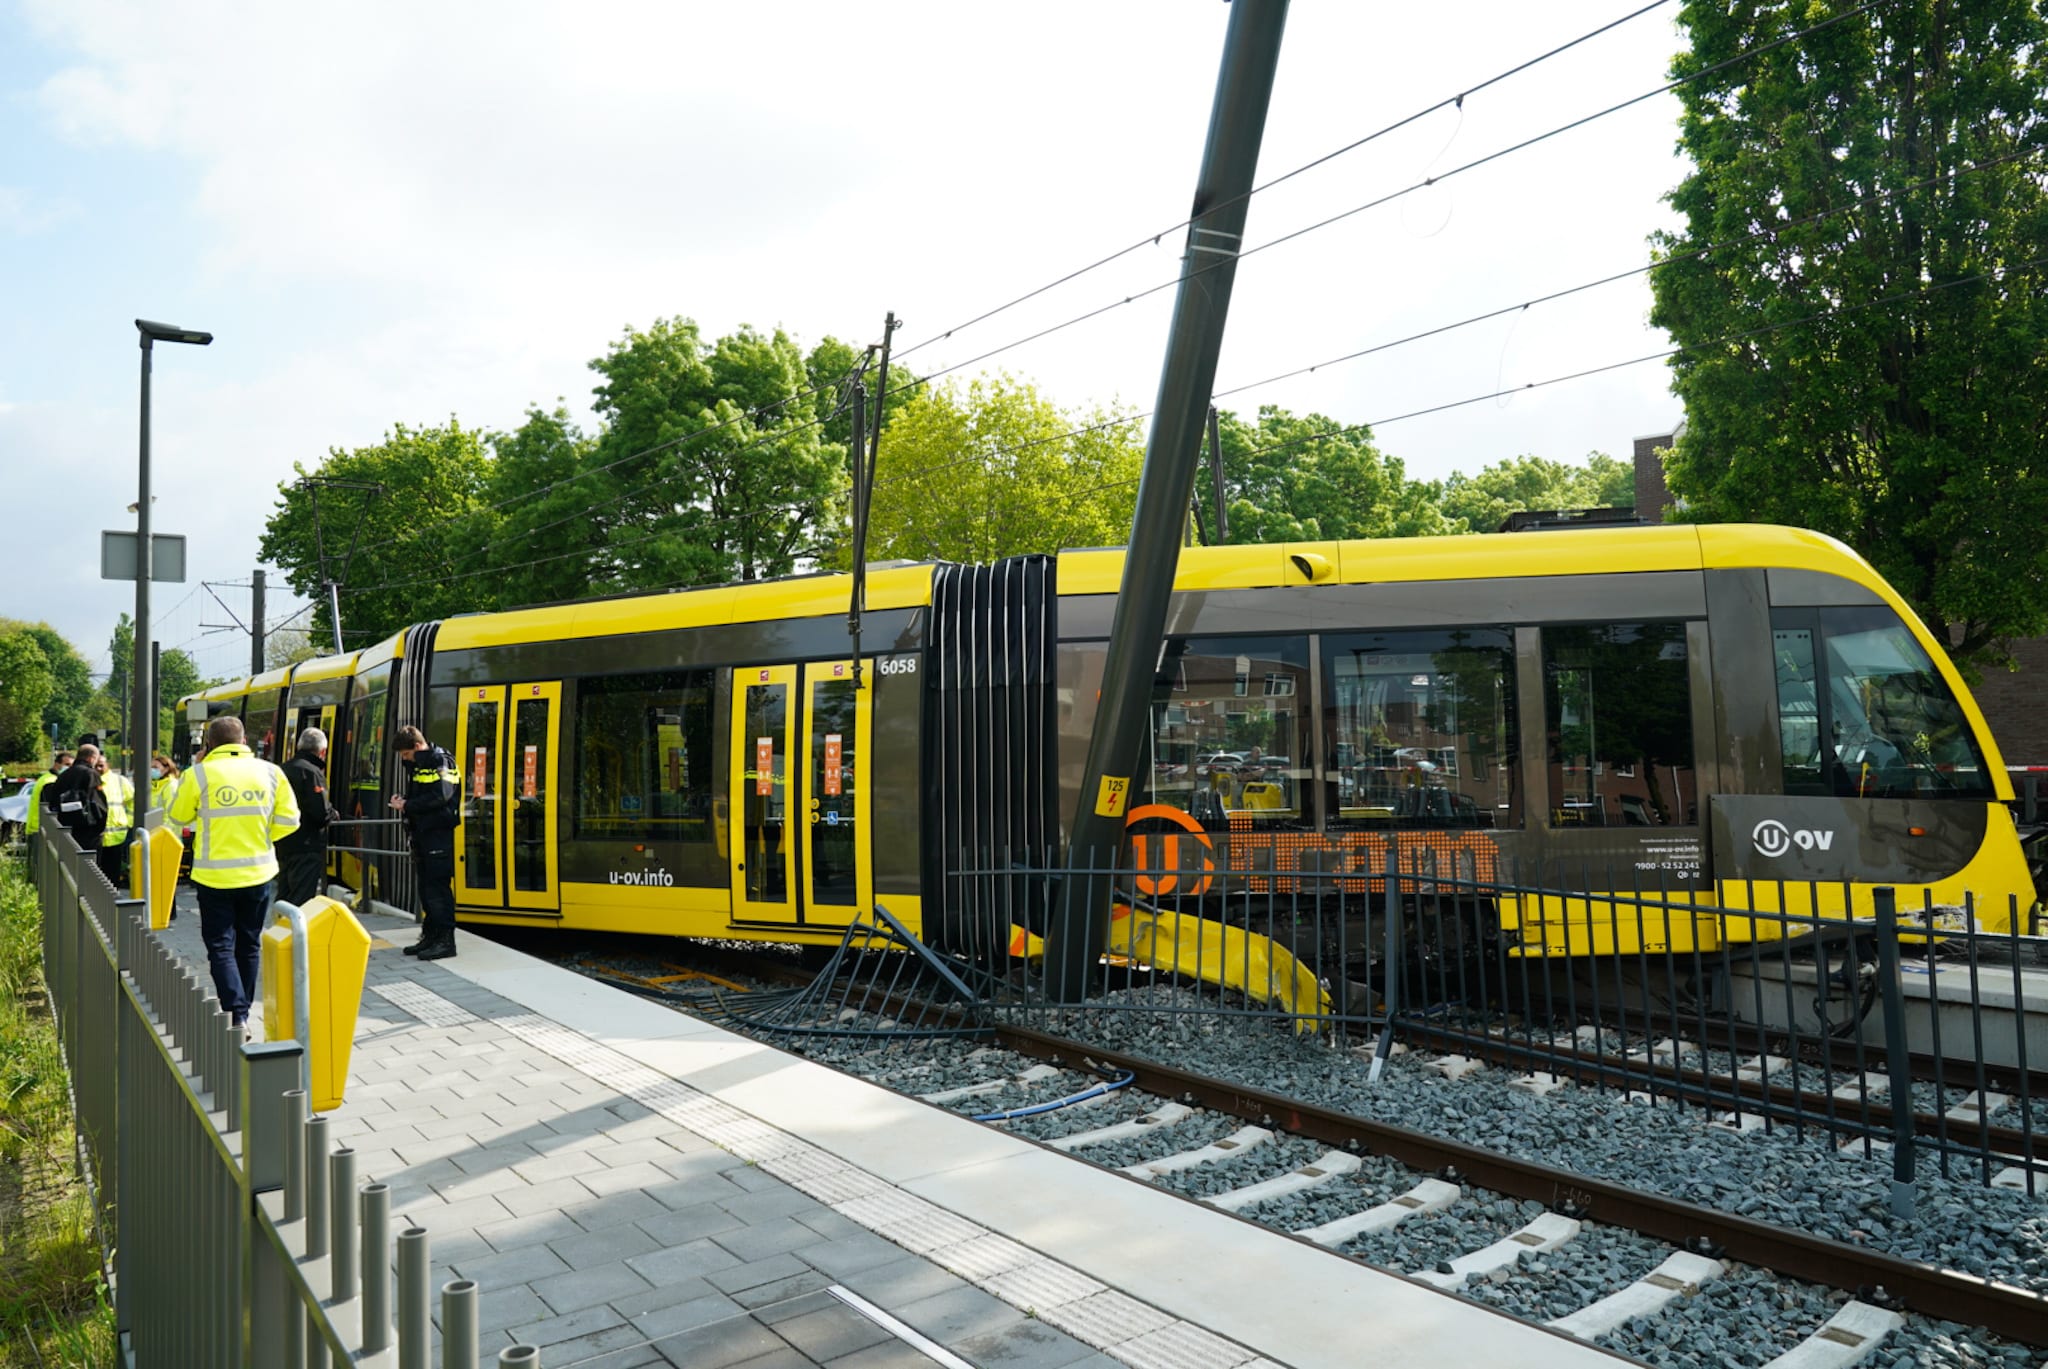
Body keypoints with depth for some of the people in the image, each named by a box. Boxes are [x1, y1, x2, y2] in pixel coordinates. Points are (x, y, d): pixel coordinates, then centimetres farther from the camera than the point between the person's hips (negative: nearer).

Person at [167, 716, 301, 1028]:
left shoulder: (198, 774, -9)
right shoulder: (270, 772, -2)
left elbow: (178, 816, 6)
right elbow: (289, 819, -1)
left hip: (215, 876, -3)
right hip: (259, 873, 3)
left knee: (220, 946, 4)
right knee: (248, 945, 16)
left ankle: (236, 1015, -8)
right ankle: (243, 1010, 28)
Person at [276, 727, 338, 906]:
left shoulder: (283, 769, 9)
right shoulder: (312, 772, -16)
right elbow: (321, 812, -23)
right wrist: (333, 814, -2)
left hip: (283, 846, 8)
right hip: (307, 848, -8)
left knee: (284, 897, 17)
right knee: (301, 901, -6)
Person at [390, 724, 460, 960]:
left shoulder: (440, 762, -12)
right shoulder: (416, 764, 17)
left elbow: (440, 797, -21)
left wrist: (407, 806, -15)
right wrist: (403, 800, 4)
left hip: (438, 832, -9)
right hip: (422, 832, 9)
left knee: (437, 886, -9)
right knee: (425, 885, 13)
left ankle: (445, 940, -5)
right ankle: (431, 936, 20)